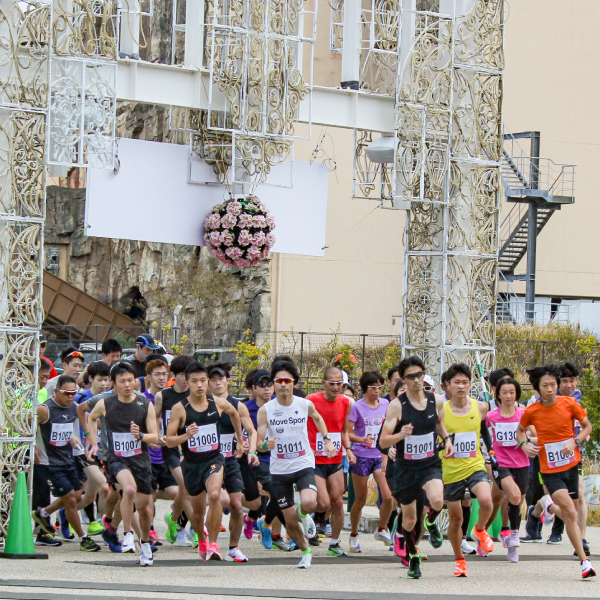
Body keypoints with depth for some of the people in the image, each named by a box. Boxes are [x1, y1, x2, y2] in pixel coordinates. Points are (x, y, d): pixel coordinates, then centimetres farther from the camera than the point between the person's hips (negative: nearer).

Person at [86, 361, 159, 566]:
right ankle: (127, 534, -15)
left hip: (141, 459, 2)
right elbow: (92, 418, 20)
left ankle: (145, 542, 36)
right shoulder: (105, 404, -4)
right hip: (117, 458, -2)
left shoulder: (146, 405, -5)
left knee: (144, 505, 8)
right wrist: (94, 444, 13)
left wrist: (140, 435, -23)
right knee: (129, 489, -31)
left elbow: (154, 437, -3)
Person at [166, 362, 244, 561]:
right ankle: (202, 538, 47)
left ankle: (213, 543, -20)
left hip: (214, 459, 0)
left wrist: (240, 441, 27)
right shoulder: (180, 408, -10)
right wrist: (185, 436, -29)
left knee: (214, 495, -29)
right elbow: (169, 441, -10)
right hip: (191, 463, 0)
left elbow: (234, 413, 22)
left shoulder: (218, 404, -3)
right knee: (198, 510, 13)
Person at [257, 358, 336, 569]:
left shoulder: (305, 405, -5)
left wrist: (327, 440, 13)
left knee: (309, 503, -28)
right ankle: (305, 552, 29)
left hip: (303, 465, 0)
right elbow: (259, 443, -10)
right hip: (279, 470, 0)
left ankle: (304, 514, 9)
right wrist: (266, 445, -32)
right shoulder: (265, 411, -9)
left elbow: (317, 418, 20)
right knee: (290, 520, 3)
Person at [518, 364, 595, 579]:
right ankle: (584, 561, -13)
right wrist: (524, 444, -8)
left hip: (572, 465, 2)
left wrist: (575, 442, -14)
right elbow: (520, 430, 13)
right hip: (550, 470, -2)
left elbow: (587, 426, 4)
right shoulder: (531, 412, -8)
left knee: (568, 514, 10)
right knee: (570, 512, -18)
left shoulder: (569, 404, -8)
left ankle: (543, 506, 43)